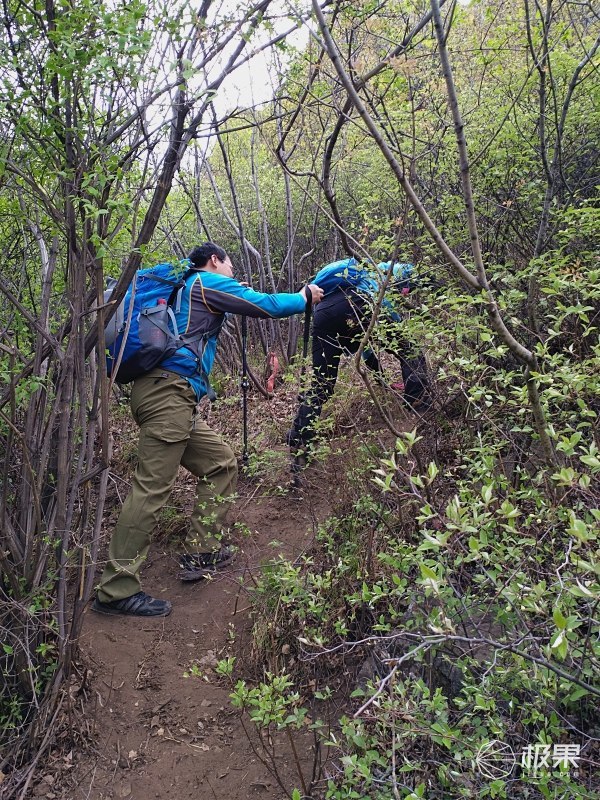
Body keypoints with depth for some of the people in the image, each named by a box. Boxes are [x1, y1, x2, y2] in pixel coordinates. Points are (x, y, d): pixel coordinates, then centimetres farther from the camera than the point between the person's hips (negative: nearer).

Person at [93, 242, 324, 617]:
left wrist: (234, 295, 40)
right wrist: (305, 298, 19)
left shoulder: (190, 288, 27)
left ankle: (201, 553, 16)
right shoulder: (210, 282, 3)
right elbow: (268, 306, 2)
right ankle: (116, 590, -10)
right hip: (168, 391, -10)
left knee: (221, 463, 14)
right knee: (153, 487, -12)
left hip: (168, 395, 10)